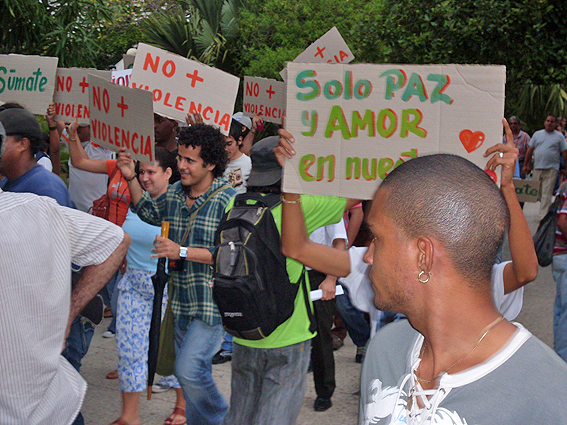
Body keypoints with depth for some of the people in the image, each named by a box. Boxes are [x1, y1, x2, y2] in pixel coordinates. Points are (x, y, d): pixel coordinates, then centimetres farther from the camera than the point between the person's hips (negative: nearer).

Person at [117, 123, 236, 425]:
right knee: (192, 372, 16)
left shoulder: (228, 200, -15)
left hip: (213, 301, -7)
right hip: (181, 301, 7)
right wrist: (131, 178, 13)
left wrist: (182, 251, -23)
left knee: (189, 369, -14)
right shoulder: (174, 193, 7)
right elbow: (148, 211, 26)